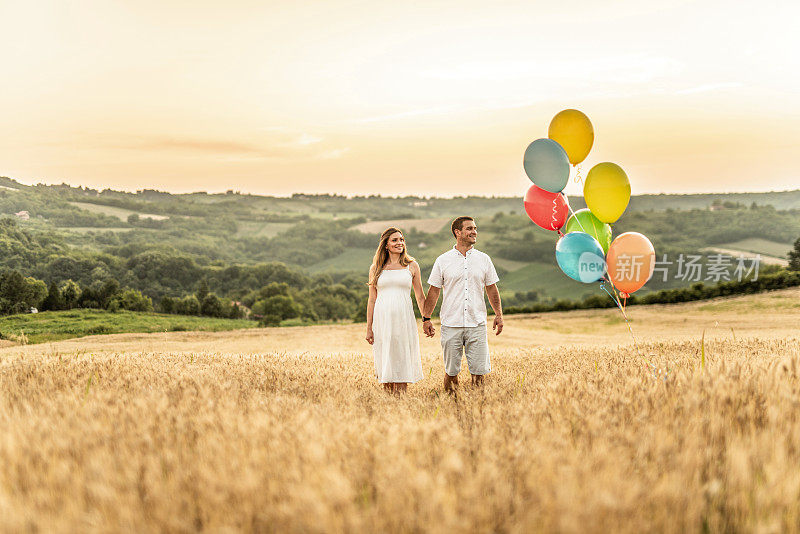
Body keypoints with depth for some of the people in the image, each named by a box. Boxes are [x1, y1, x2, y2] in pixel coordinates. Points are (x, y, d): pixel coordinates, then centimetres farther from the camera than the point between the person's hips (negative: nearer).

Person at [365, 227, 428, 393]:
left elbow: (420, 297, 12)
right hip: (382, 319, 1)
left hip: (404, 319, -1)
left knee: (402, 362, -3)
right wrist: (369, 328, 5)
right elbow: (372, 300, 9)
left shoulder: (412, 266, 8)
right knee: (385, 362, 2)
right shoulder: (376, 268, 9)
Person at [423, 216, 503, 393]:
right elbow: (434, 291, 6)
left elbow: (491, 288, 14)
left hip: (477, 325, 1)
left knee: (479, 371, -1)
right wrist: (426, 318, 1)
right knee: (451, 372, 3)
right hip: (451, 325, -1)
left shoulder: (483, 259, 8)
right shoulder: (443, 261, 2)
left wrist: (499, 314, 8)